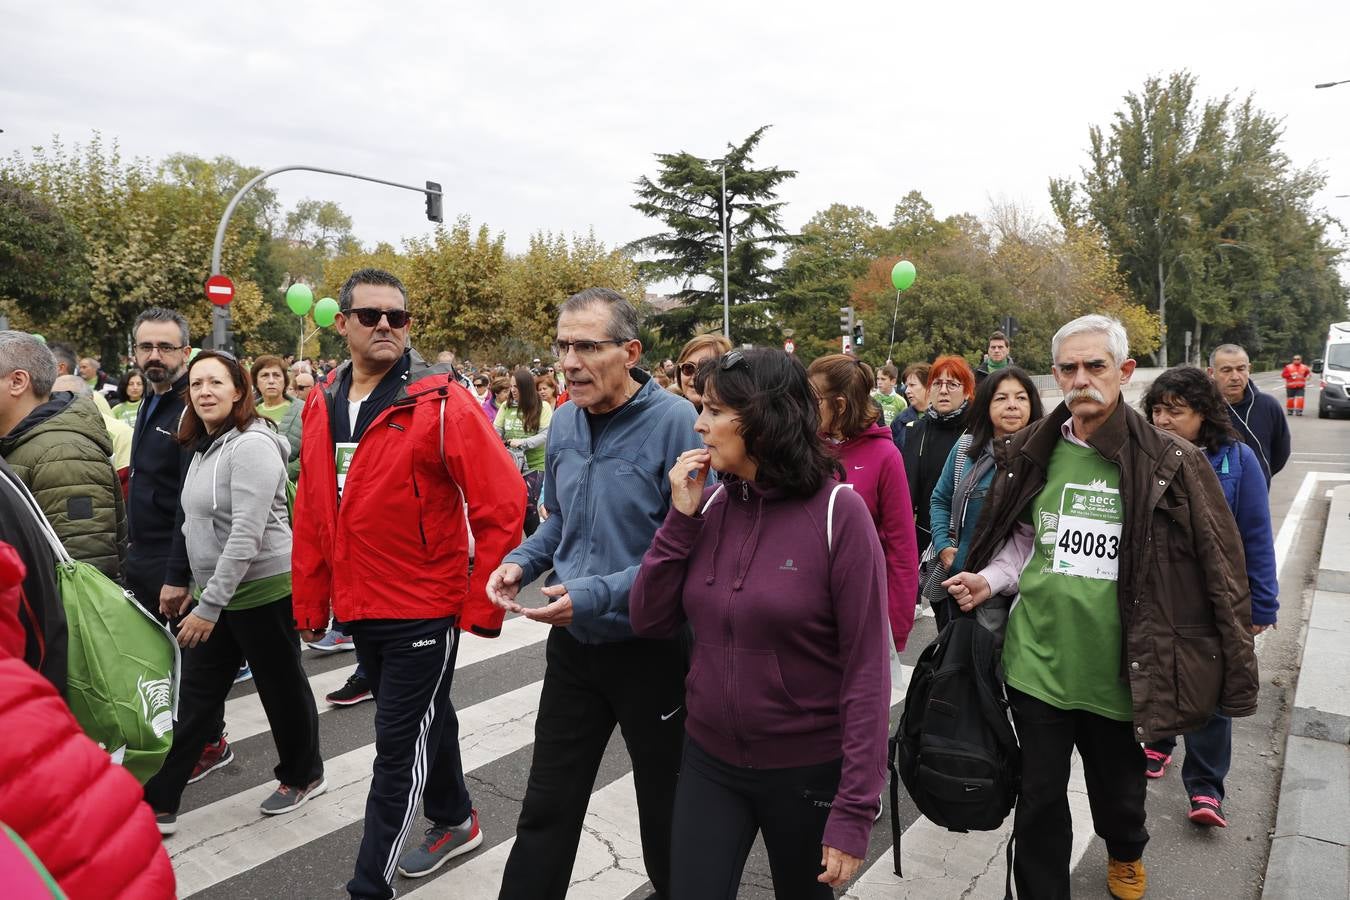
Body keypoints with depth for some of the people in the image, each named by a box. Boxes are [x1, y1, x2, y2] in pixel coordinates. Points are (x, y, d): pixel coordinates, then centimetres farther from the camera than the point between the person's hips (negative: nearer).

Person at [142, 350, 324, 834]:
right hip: (218, 592, 8)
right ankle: (159, 802, 22)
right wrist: (199, 591, 19)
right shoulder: (205, 447, 10)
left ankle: (304, 776, 29)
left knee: (282, 686, 9)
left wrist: (209, 605, -24)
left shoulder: (252, 445, -19)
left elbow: (246, 534, -25)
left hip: (263, 590, -8)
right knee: (194, 697, 12)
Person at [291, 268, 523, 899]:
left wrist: (483, 604, -16)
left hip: (424, 609, -6)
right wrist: (310, 601, 12)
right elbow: (311, 513, 10)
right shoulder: (321, 405, 4)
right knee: (423, 721, 24)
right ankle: (455, 822, 46)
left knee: (400, 747, 3)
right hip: (358, 608, 7)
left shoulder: (440, 402, -16)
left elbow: (503, 503, -17)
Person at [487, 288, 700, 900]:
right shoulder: (563, 421, 1)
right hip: (571, 641, 5)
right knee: (547, 806, 14)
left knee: (665, 805, 18)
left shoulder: (676, 423, -19)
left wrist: (599, 594, -27)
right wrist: (522, 562, -4)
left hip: (652, 646, -4)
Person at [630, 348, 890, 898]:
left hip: (807, 770, -3)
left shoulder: (838, 513, -17)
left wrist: (854, 811, -16)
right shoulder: (709, 503, -3)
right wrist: (681, 517, -13)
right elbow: (650, 622, -3)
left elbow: (865, 670, -16)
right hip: (707, 760, 3)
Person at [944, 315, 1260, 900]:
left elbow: (1218, 569, -5)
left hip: (1117, 669, -1)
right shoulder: (1032, 454, -2)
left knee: (1117, 787, 22)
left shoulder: (1167, 464, -11)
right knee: (1039, 797, 11)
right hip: (1037, 659, 1)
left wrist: (1231, 674, -4)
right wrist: (989, 579, -5)